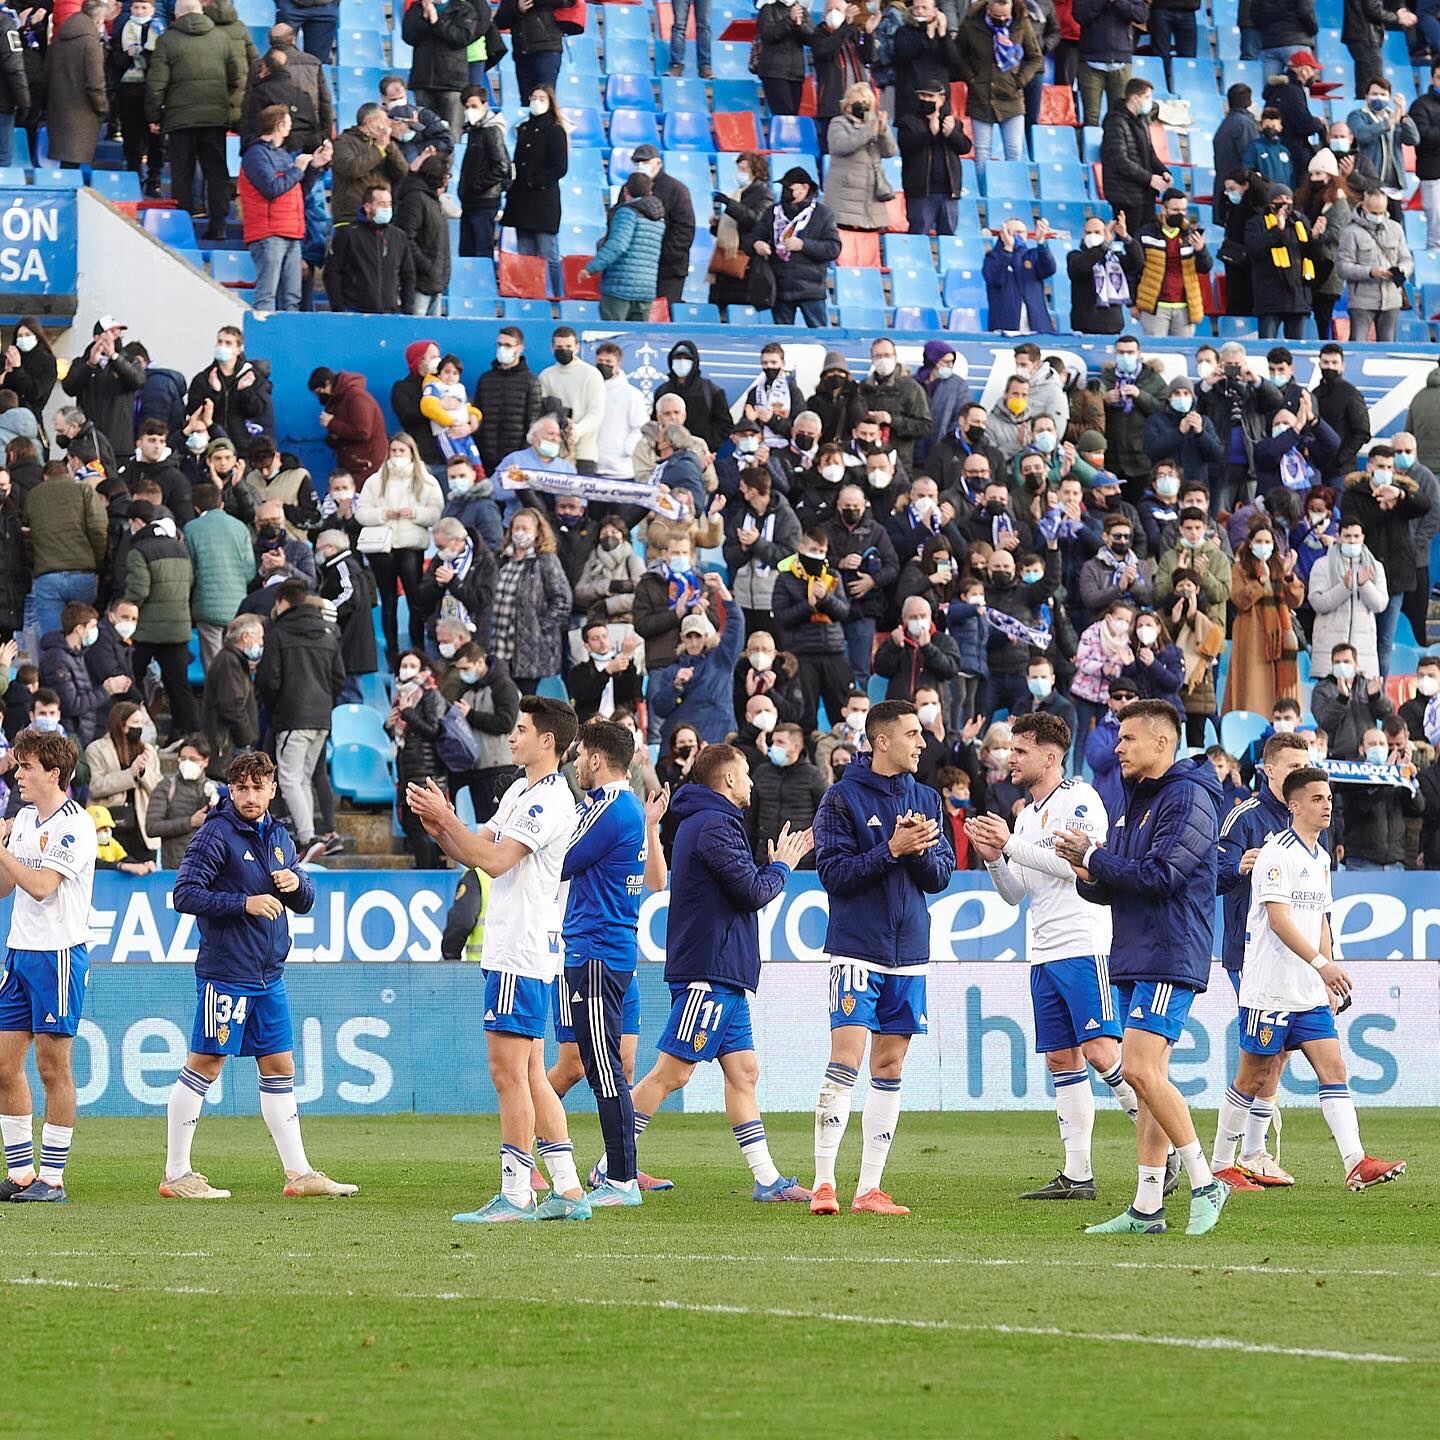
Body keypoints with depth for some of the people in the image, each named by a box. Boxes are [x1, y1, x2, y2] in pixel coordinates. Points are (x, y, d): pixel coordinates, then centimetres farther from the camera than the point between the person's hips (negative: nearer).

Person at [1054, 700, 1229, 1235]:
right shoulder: (1135, 800, 19)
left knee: (1140, 1068, -18)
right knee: (1147, 1077, 8)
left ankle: (1204, 1184, -10)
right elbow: (1115, 885, 19)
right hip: (1132, 958, 9)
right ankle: (1147, 1207, 8)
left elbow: (1159, 875, -20)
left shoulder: (1188, 798, -10)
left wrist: (1092, 857, -11)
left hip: (1169, 955, -9)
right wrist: (1090, 875, -3)